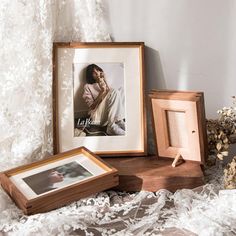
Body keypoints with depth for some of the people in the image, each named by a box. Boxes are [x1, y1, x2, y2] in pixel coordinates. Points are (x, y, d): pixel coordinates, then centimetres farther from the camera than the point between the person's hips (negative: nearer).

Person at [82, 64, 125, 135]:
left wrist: (105, 82, -1)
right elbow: (92, 106, -5)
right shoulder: (88, 86, 6)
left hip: (109, 113, 5)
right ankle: (112, 126, -34)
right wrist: (102, 91, -15)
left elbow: (112, 97, 3)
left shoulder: (103, 83, 20)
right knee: (115, 92, -23)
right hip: (98, 116, -5)